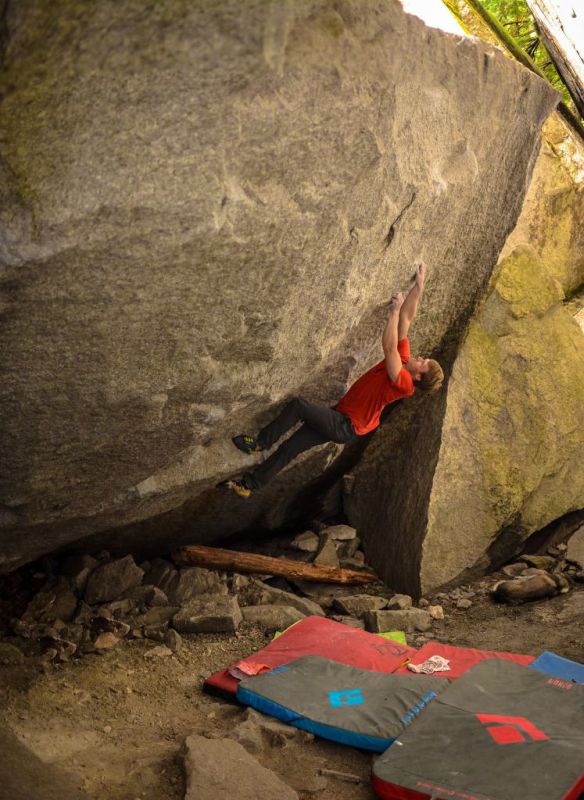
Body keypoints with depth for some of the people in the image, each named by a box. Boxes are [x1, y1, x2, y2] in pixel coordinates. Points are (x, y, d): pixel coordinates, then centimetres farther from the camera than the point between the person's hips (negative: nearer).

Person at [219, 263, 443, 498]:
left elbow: (388, 346, -33)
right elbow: (407, 318, 3)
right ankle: (250, 484, 11)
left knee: (298, 405, -22)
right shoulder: (404, 360, 1)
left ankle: (261, 442, -7)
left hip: (345, 427, -8)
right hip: (341, 419, 8)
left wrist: (394, 311, -29)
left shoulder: (403, 381, -21)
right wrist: (419, 285, 0)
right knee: (289, 447, 6)